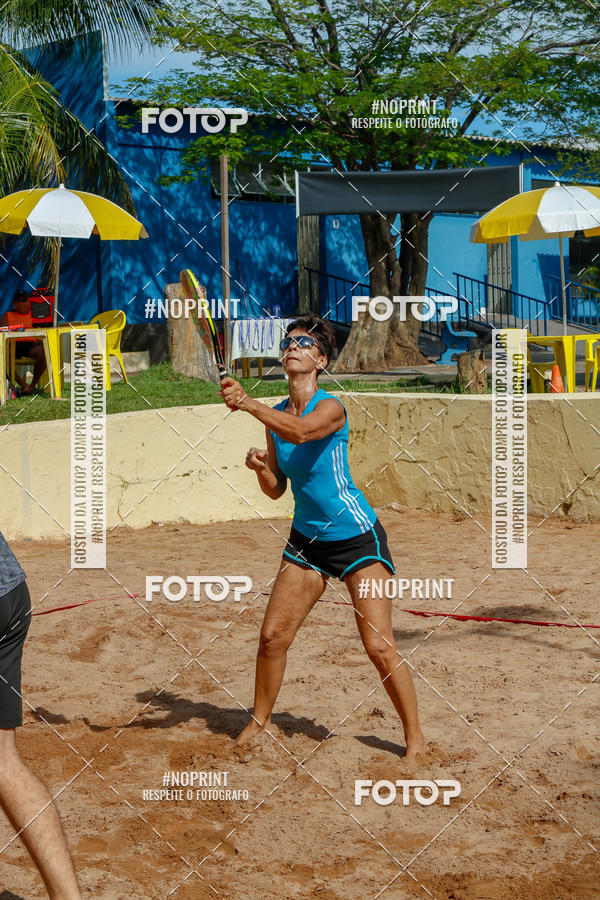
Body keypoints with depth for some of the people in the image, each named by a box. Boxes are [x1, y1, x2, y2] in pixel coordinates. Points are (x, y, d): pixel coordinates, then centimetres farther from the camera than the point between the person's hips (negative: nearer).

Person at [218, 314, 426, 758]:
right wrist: (260, 467, -12)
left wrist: (247, 402, -45)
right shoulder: (276, 414, 4)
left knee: (380, 647, -9)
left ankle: (415, 737, 7)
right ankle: (259, 721, 25)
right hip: (307, 538, 6)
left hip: (356, 536, -6)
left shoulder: (331, 406, -16)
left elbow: (300, 431, -40)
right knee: (272, 636, 3)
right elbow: (276, 488, 8)